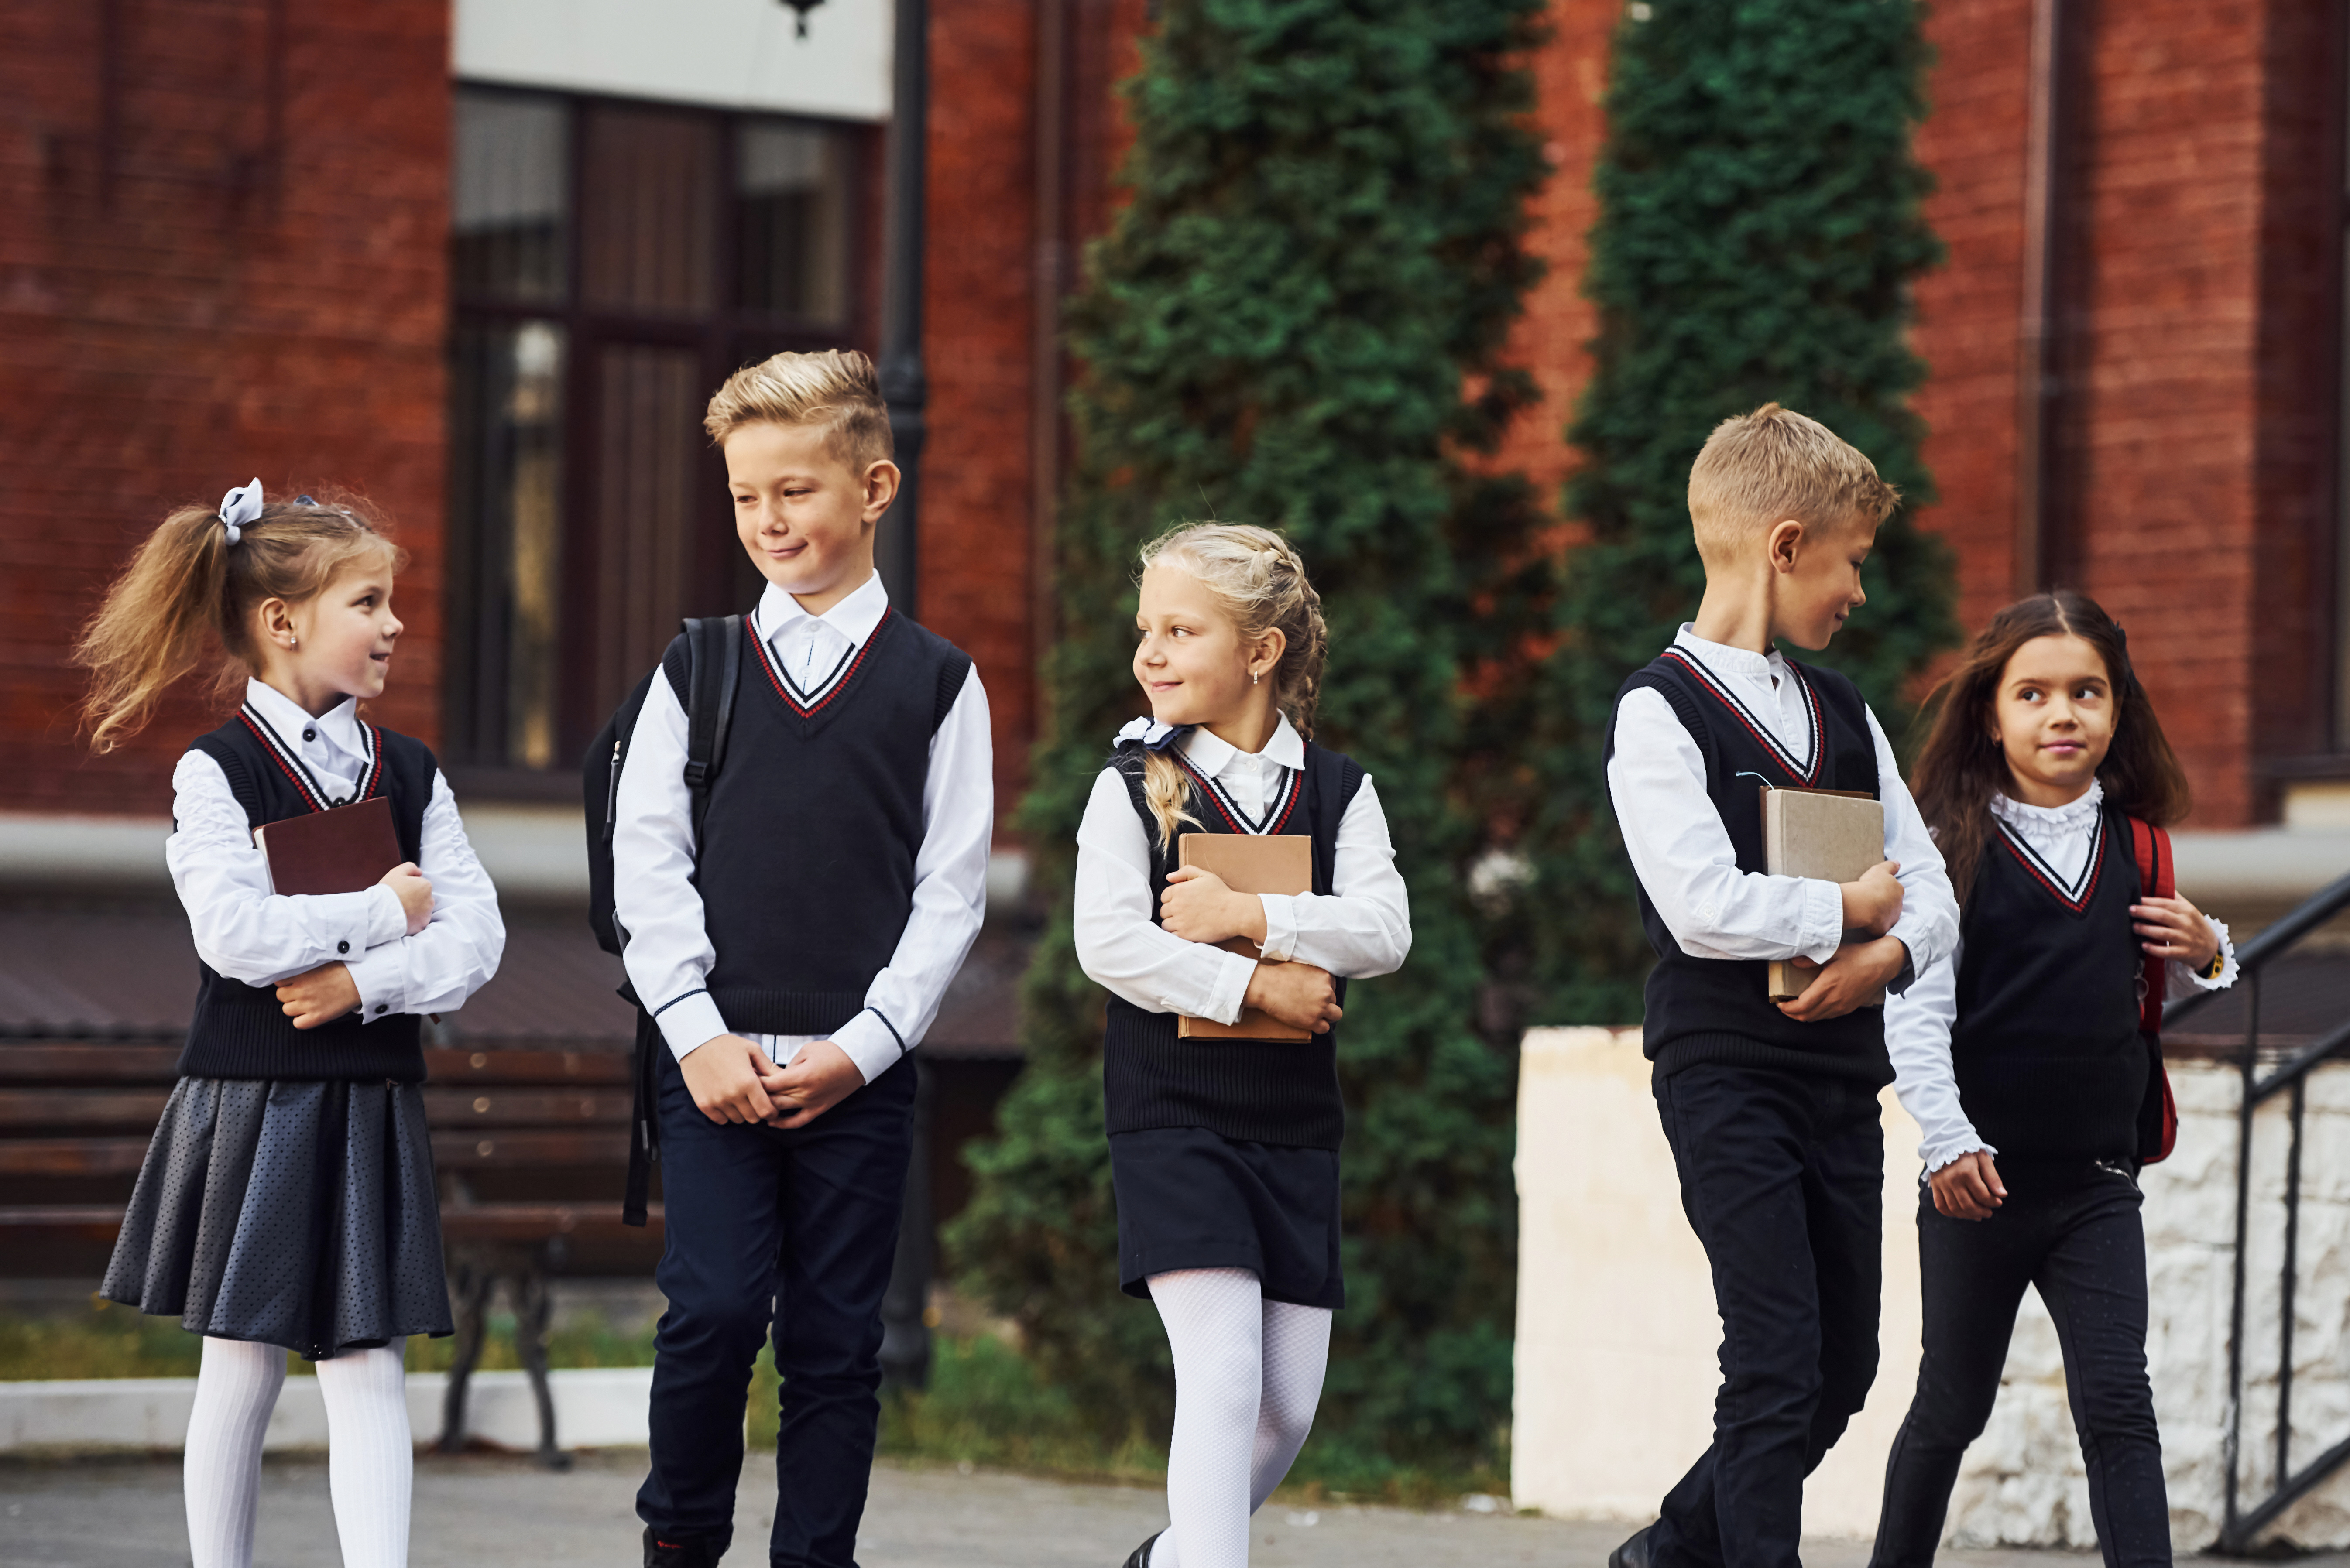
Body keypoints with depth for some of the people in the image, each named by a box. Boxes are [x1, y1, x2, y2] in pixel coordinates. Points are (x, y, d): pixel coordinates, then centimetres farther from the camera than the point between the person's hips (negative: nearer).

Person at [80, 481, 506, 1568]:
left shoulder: (409, 774, 7)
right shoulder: (215, 773, -6)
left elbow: (475, 937, -1)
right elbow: (235, 935, -20)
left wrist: (364, 981, -16)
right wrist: (384, 913, -12)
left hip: (372, 1102, 3)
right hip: (248, 1101, -3)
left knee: (366, 1366, -1)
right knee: (241, 1370, 6)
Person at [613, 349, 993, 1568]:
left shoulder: (936, 681, 6)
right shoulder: (697, 671, 8)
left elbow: (952, 886, 3)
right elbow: (646, 863, 4)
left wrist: (859, 1047, -7)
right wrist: (699, 1035, -7)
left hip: (861, 1069, 0)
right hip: (714, 1063, 0)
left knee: (835, 1341, 2)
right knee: (714, 1310, -10)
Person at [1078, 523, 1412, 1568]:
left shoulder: (1338, 792, 5)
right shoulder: (1133, 783, -2)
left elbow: (1384, 930, -9)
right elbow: (1108, 942, -13)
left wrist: (1250, 915, -19)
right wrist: (1258, 984, -16)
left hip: (1295, 1124, 4)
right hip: (1171, 1117, -4)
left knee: (1288, 1407, 7)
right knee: (1224, 1376, -16)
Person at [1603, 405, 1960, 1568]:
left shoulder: (1843, 713, 15)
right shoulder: (1660, 709, -8)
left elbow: (1929, 889, 13)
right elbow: (1704, 905, -20)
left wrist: (1889, 952, -9)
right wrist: (1848, 909, -7)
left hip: (1840, 1074, 7)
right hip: (1724, 1070, -7)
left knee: (1842, 1371, 10)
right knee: (1777, 1361, -13)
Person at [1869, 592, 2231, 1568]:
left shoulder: (2134, 846, 5)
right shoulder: (1956, 847, -8)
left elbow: (2160, 990, 21)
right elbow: (1915, 1011, -14)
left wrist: (2204, 956, -1)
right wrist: (1948, 1142, -23)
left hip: (2098, 1180, 3)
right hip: (1981, 1182, -2)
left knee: (2117, 1407, -6)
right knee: (1953, 1405, 12)